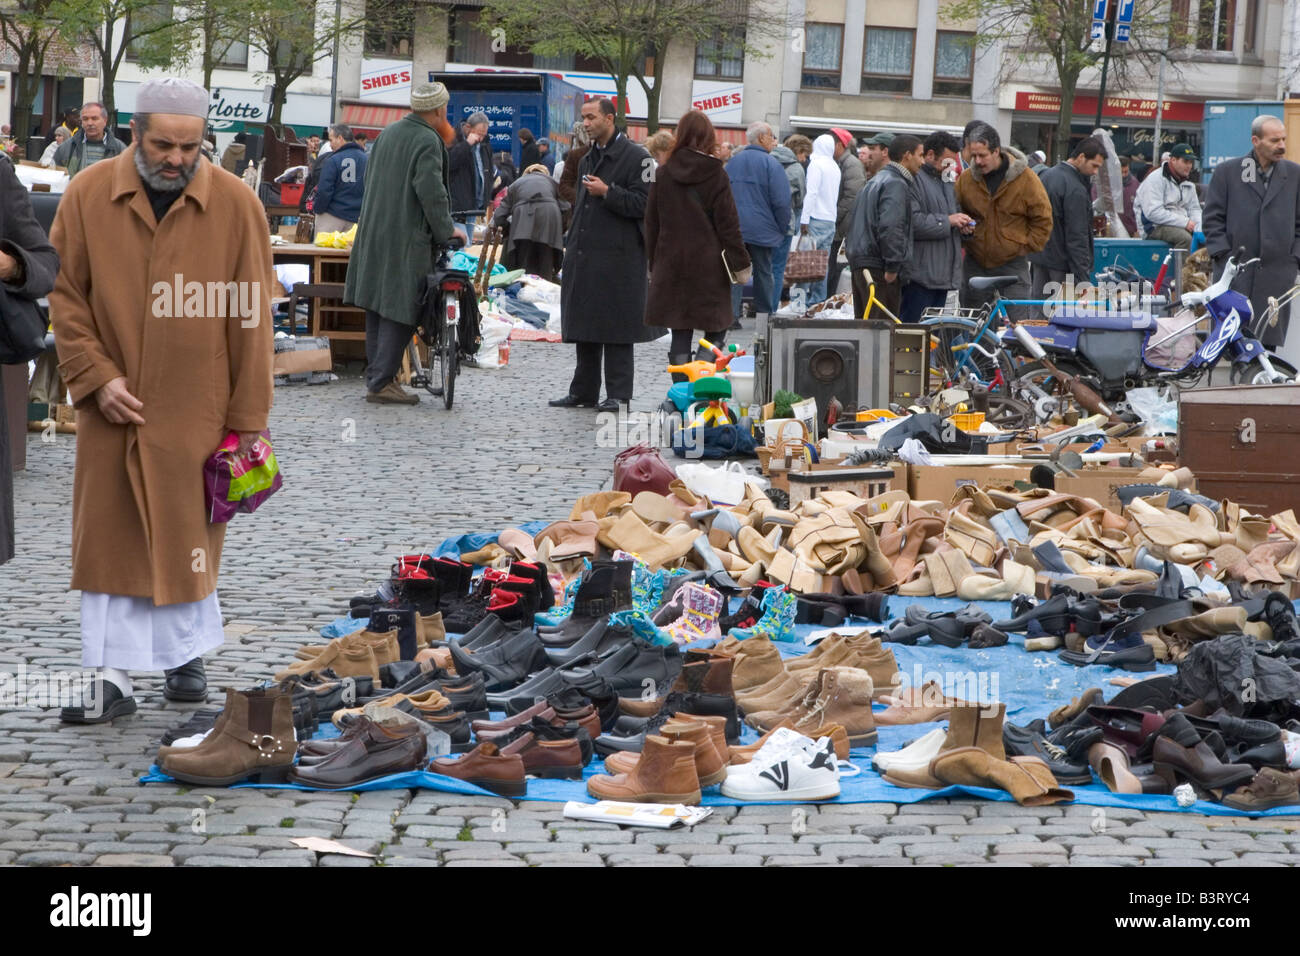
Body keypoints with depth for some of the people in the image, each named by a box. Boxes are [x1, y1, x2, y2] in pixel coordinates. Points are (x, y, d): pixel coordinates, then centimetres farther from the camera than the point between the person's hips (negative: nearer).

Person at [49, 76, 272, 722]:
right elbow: (65, 298, 2)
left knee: (188, 540, 7)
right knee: (110, 541, 2)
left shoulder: (235, 204, -4)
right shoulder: (87, 195, -2)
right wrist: (97, 377, -9)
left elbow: (250, 317, -2)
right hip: (113, 408, 1)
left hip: (197, 411, -1)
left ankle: (186, 654, 25)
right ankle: (112, 679, 6)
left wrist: (246, 418, -2)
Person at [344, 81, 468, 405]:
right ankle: (381, 382, -6)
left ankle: (375, 375, 19)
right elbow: (431, 192, -21)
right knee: (399, 309, -5)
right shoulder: (427, 141, -14)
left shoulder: (389, 132, 12)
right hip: (407, 239, -9)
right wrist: (447, 230, -8)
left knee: (377, 307, 13)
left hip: (374, 233, 9)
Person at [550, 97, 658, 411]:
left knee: (616, 329, -5)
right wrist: (571, 244, 20)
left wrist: (608, 193, -19)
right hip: (584, 258, 8)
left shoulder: (636, 158, -7)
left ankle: (618, 395, 0)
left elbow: (642, 204, -12)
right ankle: (583, 392, 18)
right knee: (585, 326, 11)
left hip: (617, 258, -8)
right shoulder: (588, 159, 18)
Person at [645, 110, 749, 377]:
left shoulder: (663, 174, 3)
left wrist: (654, 262, 17)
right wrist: (740, 262, 0)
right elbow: (728, 223, -6)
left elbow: (651, 222, 8)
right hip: (709, 267, -3)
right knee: (715, 332, 6)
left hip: (671, 265, 3)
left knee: (680, 335, 5)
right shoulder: (716, 175, -6)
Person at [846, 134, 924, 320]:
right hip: (878, 269, -10)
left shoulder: (876, 181, 21)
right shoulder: (896, 184, -12)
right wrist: (893, 266, -21)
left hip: (860, 263, 10)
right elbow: (890, 227, -24)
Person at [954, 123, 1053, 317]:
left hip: (1012, 263, -3)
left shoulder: (1026, 179, -7)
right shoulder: (966, 179, 2)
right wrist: (962, 228, -4)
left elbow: (1043, 219, 1)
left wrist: (1027, 247, -4)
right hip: (975, 263, 3)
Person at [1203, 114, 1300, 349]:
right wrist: (1222, 254, -4)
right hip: (1235, 269, -2)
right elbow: (1213, 218, 5)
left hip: (1278, 273, 2)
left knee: (1270, 339, 1)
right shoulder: (1227, 171, 5)